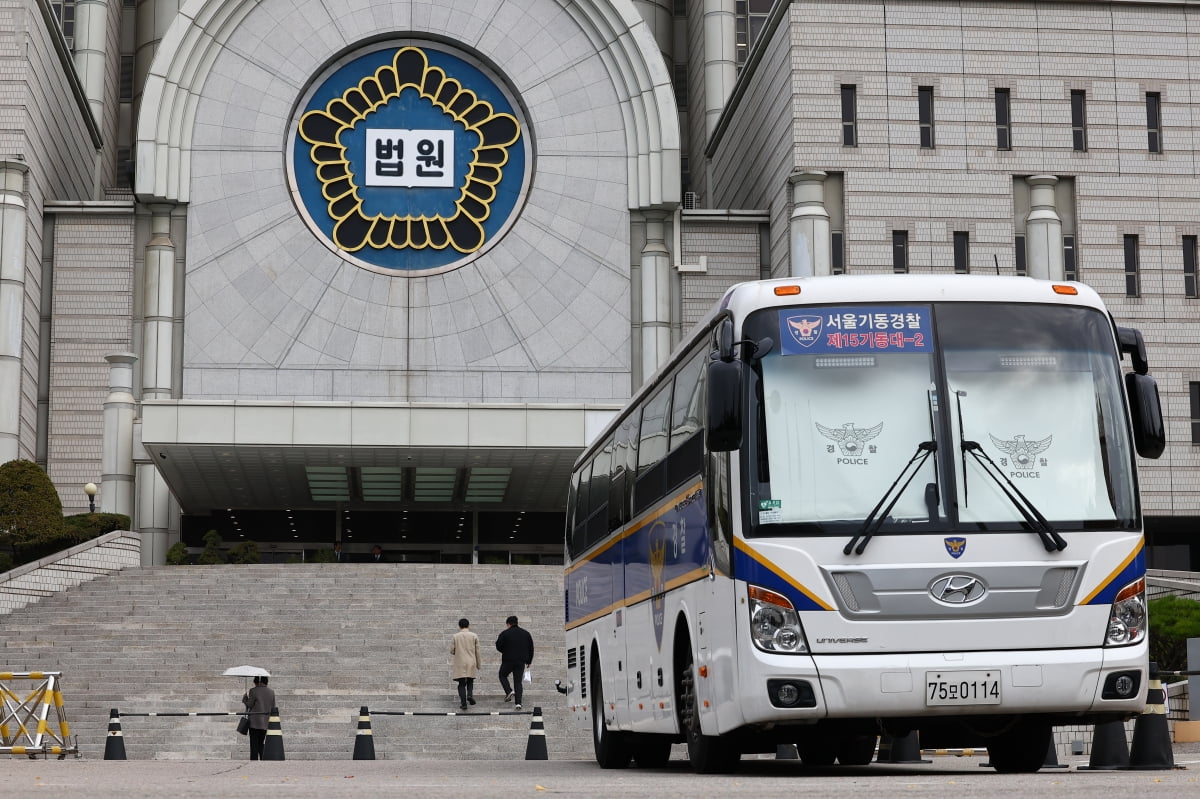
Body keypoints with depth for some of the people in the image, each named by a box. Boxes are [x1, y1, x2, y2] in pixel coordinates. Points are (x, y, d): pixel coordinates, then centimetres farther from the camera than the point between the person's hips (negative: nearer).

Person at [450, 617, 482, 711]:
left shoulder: (455, 636, -1)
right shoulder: (474, 636, 0)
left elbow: (452, 651, 0)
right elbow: (477, 651, 2)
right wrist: (479, 664, 11)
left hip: (460, 664, -1)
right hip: (471, 663, 1)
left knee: (461, 684, 4)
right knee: (470, 681, 16)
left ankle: (463, 703, -3)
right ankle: (470, 694, -10)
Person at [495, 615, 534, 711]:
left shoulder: (505, 633, -6)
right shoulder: (526, 633, 8)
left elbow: (498, 646, -5)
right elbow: (531, 648, 10)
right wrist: (528, 661, 16)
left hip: (508, 660, -3)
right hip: (521, 661, 4)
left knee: (503, 675, 20)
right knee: (518, 681, 6)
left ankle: (509, 691, -4)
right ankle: (518, 703, -5)